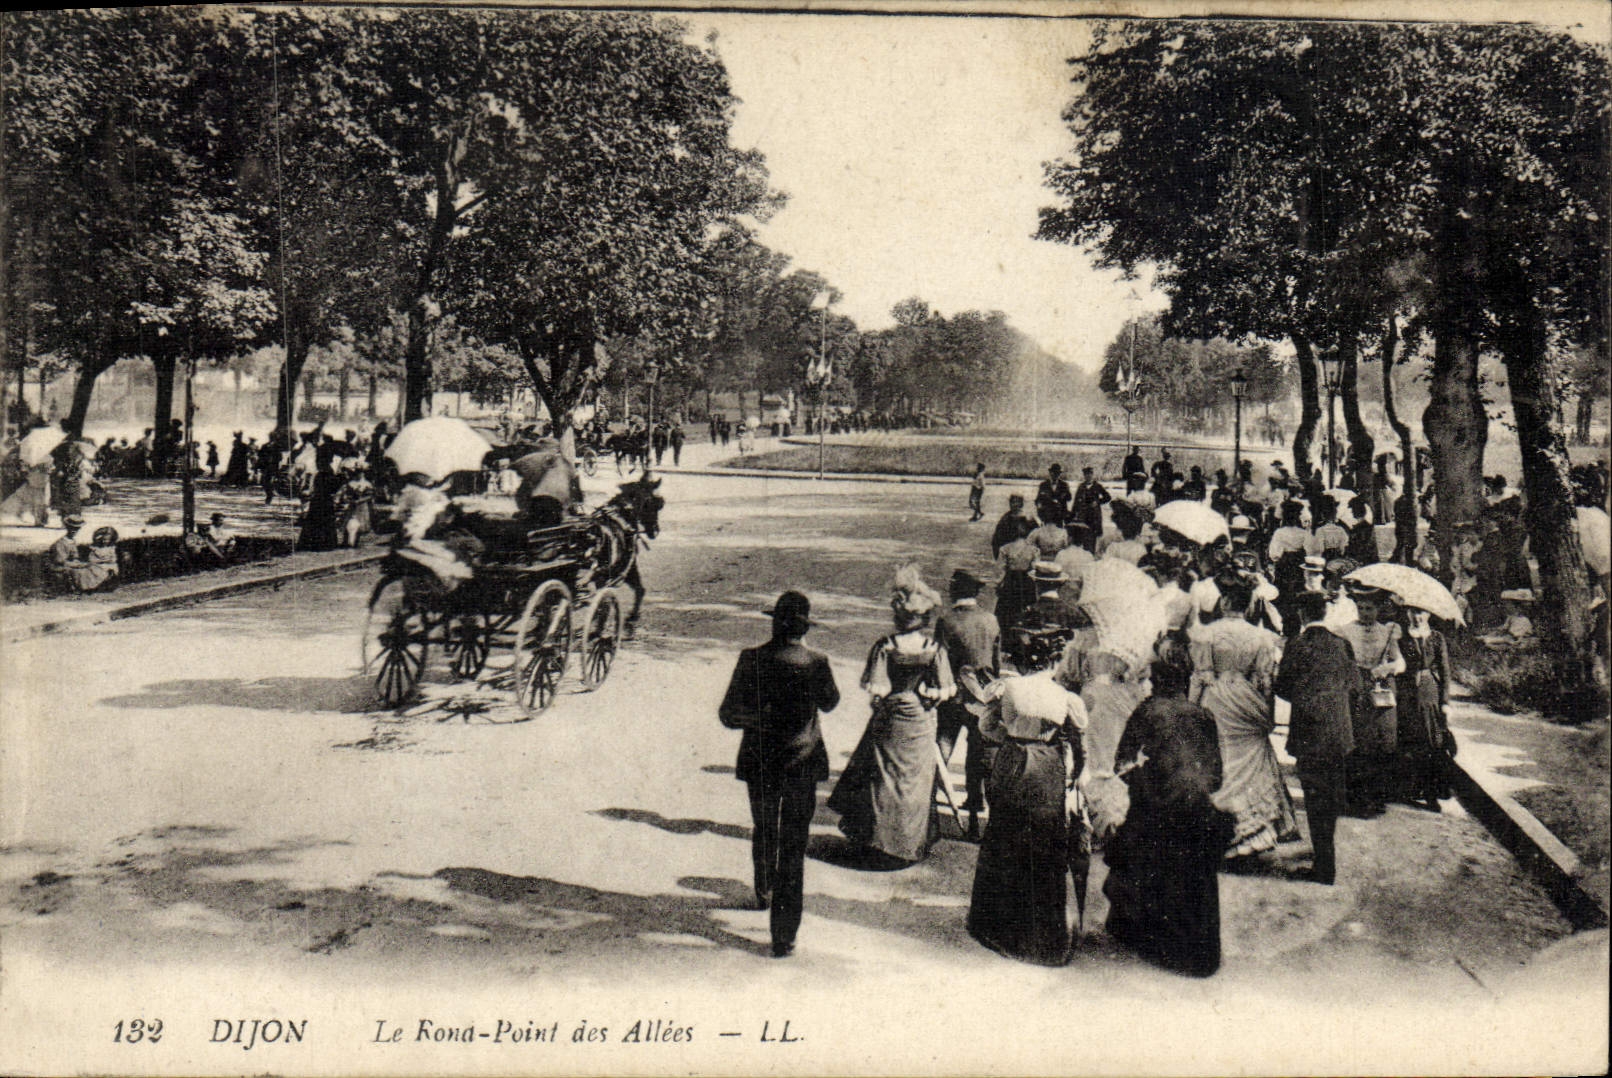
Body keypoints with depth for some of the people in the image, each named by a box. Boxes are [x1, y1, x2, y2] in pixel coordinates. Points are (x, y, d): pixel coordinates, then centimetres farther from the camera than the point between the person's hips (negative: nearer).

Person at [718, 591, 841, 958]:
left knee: (763, 831, 26)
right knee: (793, 847, 3)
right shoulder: (816, 663, -12)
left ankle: (764, 893, 51)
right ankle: (784, 935, 1)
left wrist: (761, 718, 3)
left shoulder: (752, 660, -11)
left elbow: (728, 714, -11)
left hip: (759, 763, 2)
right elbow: (830, 702, 7)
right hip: (802, 764, -2)